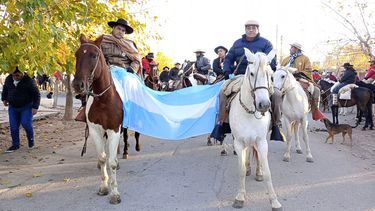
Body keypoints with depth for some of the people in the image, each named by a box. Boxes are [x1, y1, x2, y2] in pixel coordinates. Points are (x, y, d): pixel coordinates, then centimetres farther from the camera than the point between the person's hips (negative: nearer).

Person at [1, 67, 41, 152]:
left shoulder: (29, 81, -15)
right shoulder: (8, 79, -1)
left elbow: (36, 94, -11)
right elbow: (5, 89, 21)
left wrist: (35, 107, -16)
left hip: (26, 107, -4)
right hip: (13, 107, 4)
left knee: (26, 123, -15)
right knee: (13, 126, 2)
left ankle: (31, 139, 12)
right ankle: (15, 144, 14)